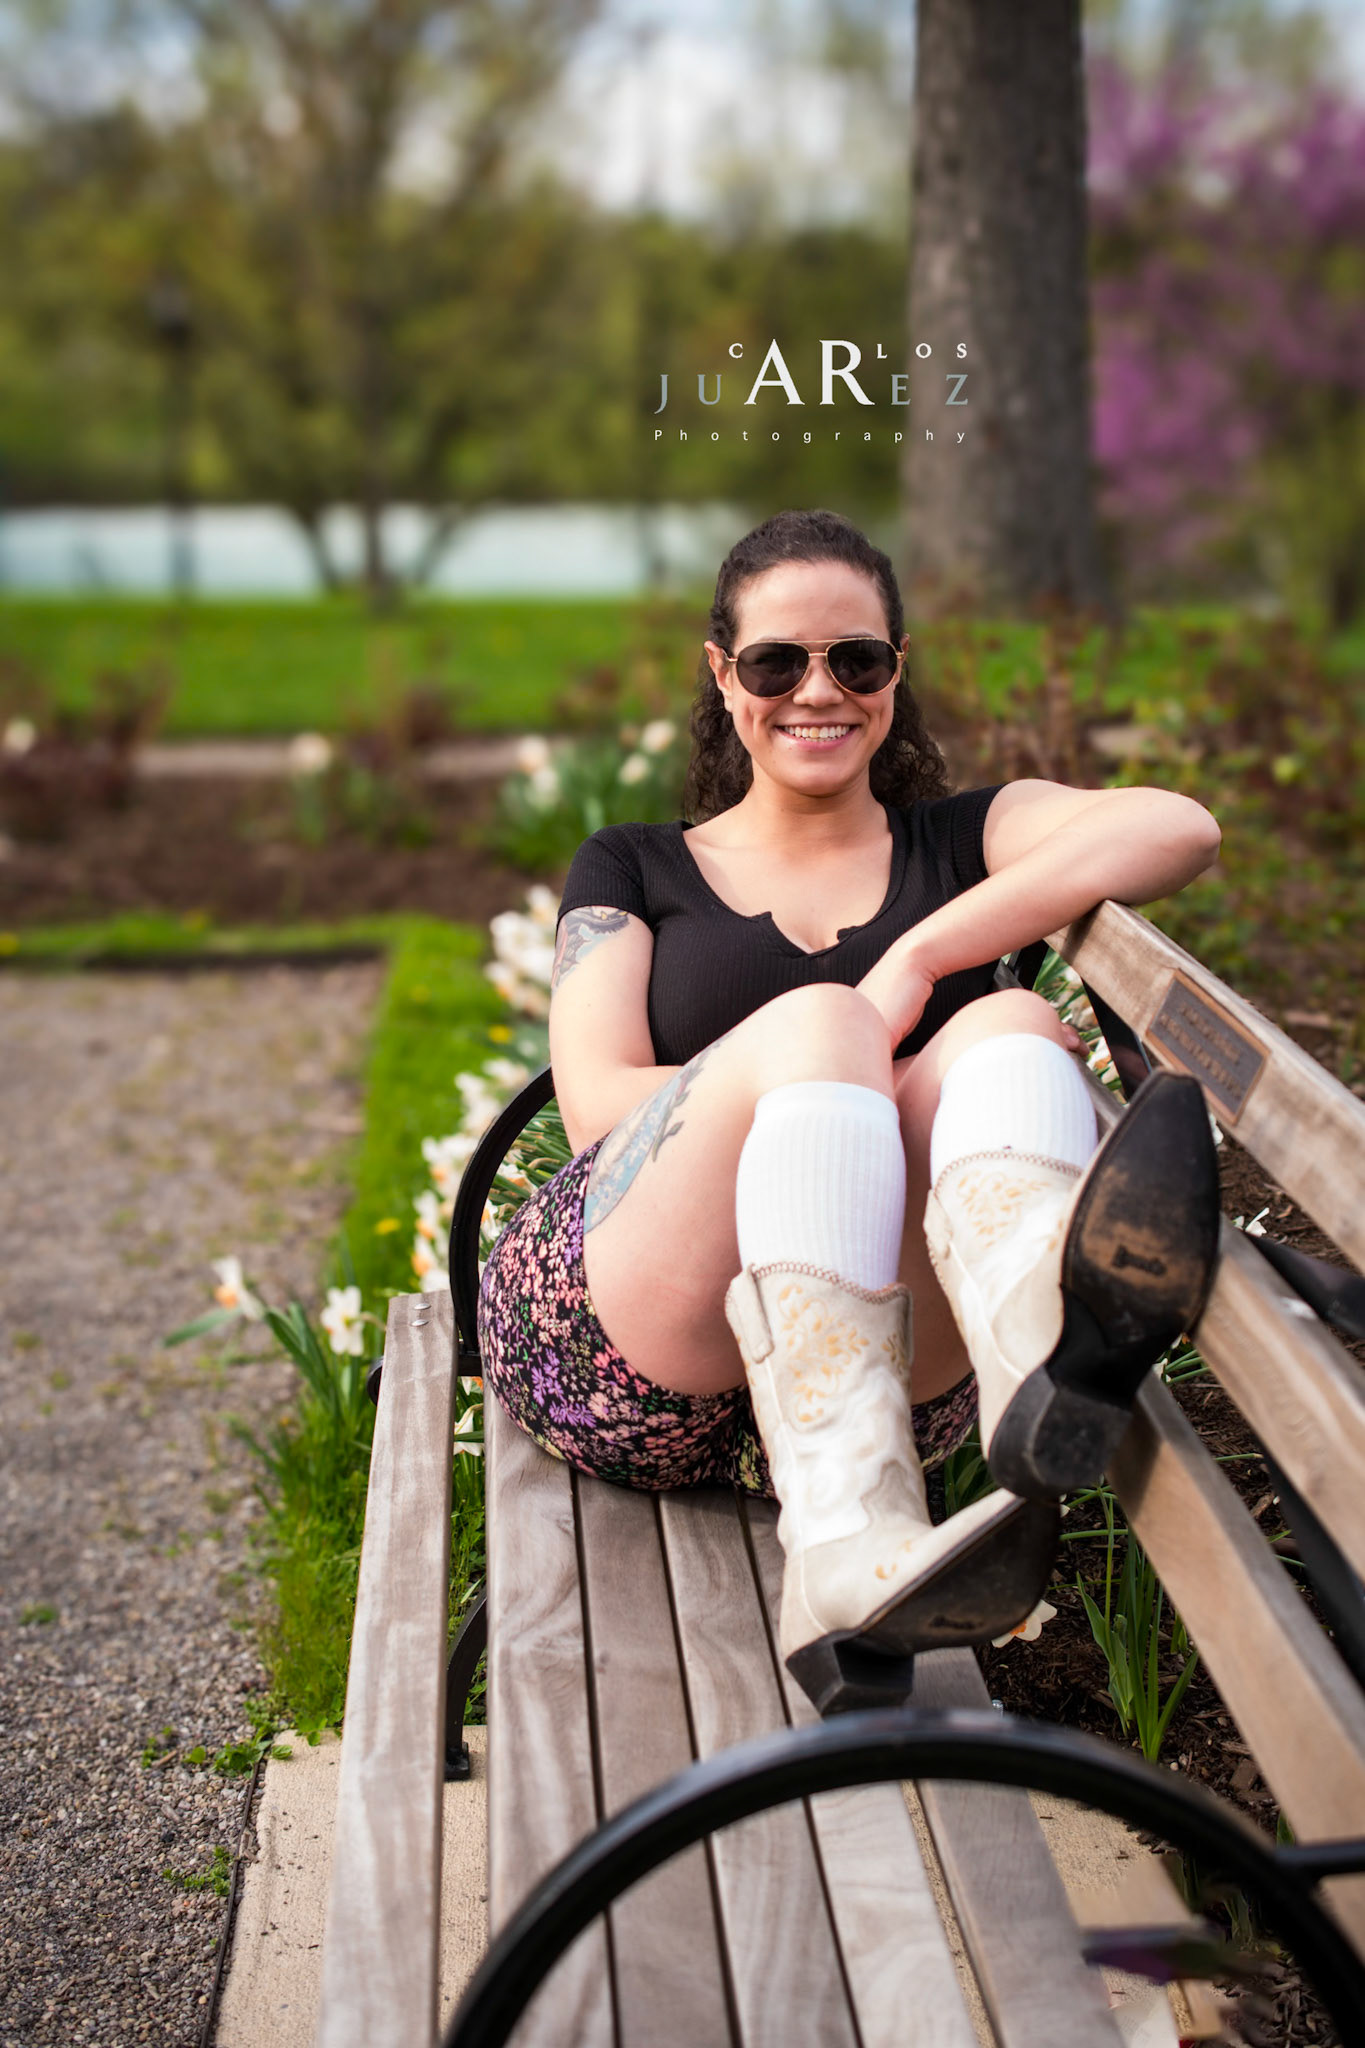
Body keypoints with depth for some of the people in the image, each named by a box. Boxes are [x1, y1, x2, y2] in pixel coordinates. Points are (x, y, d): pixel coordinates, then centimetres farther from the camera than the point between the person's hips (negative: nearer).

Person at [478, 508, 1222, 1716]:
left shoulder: (959, 843, 23)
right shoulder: (633, 870, 23)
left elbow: (1180, 831, 1)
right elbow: (598, 1105, 4)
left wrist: (919, 959, -9)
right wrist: (814, 1072, -10)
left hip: (877, 1371, 1)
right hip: (618, 1342, 0)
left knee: (1013, 1030, -23)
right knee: (816, 1025, -27)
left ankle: (1045, 1337, -60)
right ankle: (851, 1558, -51)